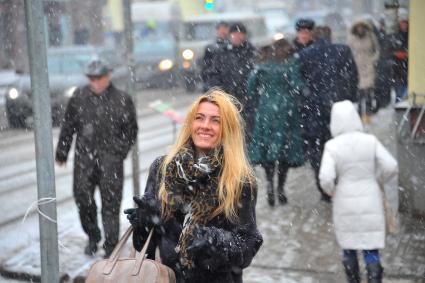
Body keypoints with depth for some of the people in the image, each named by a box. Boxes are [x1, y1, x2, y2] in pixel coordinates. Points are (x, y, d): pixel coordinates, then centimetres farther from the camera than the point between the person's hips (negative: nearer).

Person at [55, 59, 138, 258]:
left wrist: (120, 151, 0)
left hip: (110, 159, -2)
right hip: (84, 156, 2)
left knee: (111, 202, -3)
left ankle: (110, 246, 6)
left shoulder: (122, 100, 2)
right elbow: (68, 126, 14)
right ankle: (92, 237, 26)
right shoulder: (79, 97, 7)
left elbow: (131, 130, 9)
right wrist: (62, 152, 13)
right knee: (83, 197, 3)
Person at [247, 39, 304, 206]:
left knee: (266, 147, 9)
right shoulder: (290, 64, -4)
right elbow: (297, 87, -12)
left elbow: (251, 85, 1)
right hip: (286, 111, -2)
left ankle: (269, 181, -10)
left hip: (266, 110, 2)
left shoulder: (262, 64, 5)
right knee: (286, 148, 5)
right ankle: (280, 188, 5)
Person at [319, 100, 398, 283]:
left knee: (348, 246, 17)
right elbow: (391, 167, -10)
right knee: (371, 247, 7)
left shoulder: (332, 146, -12)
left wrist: (331, 192, 2)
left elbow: (326, 178, -19)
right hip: (370, 201, 1)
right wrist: (376, 181, 7)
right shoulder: (370, 141, -7)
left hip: (345, 204, -1)